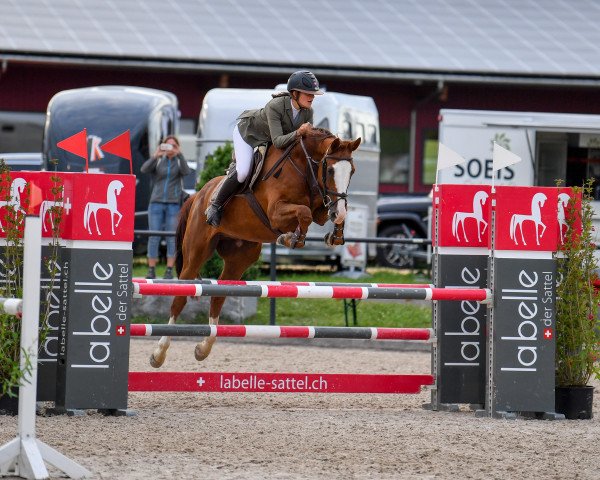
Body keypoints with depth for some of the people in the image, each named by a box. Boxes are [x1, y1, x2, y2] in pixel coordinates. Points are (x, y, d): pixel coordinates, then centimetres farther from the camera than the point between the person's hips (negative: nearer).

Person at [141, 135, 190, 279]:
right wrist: (155, 156, -23)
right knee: (154, 236, -3)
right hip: (156, 202, 1)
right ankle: (151, 270, -1)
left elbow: (186, 171, -14)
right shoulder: (158, 161, 9)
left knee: (172, 237, -3)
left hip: (173, 204, -1)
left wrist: (179, 155, -25)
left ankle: (169, 270, 0)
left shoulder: (179, 161, 7)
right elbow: (144, 169, -9)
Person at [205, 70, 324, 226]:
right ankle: (215, 205, -3)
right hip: (247, 130, -7)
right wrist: (298, 133, -61)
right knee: (242, 172, -22)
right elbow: (277, 141, -47)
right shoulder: (274, 106, -41)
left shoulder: (308, 112, -21)